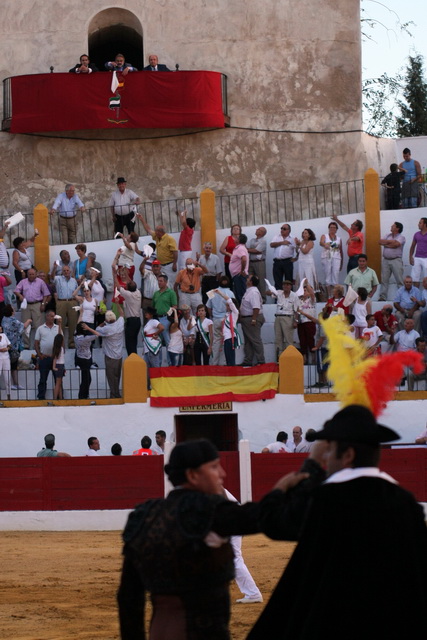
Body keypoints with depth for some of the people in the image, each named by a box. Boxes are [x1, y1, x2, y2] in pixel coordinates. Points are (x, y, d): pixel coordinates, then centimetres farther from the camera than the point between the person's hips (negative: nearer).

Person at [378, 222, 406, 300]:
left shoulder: (401, 237, -1)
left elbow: (396, 244, -18)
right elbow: (381, 242, 2)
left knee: (400, 280, -6)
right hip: (386, 260, 5)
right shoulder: (387, 236, 17)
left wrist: (386, 243, -5)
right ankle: (382, 297, 7)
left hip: (396, 260, -5)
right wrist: (391, 242, -7)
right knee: (384, 280, 4)